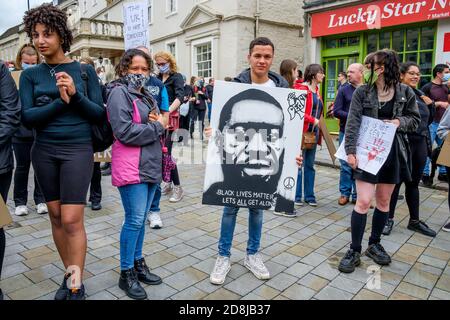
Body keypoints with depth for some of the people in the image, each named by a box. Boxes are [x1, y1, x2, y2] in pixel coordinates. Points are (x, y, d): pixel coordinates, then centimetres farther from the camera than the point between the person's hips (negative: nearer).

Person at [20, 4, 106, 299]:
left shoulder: (84, 70, 1)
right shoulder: (30, 75, 5)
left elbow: (100, 115, -2)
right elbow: (27, 117, -5)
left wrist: (76, 95, -18)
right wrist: (60, 101, -18)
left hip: (77, 150, -3)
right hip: (44, 151, 3)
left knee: (72, 219, -6)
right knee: (56, 216, 10)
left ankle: (77, 285, 6)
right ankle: (70, 274, 26)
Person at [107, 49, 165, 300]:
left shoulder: (146, 95, 17)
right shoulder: (119, 93, -8)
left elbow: (157, 123, 21)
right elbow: (125, 132, -19)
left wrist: (159, 122, -2)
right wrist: (158, 126, -9)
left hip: (151, 164, 8)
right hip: (131, 166, -8)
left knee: (141, 219, 14)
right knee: (135, 220, -3)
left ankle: (138, 263, 28)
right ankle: (127, 273, 12)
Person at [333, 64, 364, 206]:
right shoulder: (344, 90, 3)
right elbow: (336, 111, -3)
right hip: (346, 132, 0)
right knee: (346, 165, 4)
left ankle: (357, 195, 18)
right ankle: (345, 193, 16)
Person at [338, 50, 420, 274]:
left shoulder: (405, 92, 2)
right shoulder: (362, 92, -3)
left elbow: (416, 120, 11)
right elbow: (353, 123, -9)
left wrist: (400, 122, -10)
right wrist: (351, 151, -19)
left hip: (392, 153, 3)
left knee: (384, 201, 12)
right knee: (363, 201, -6)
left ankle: (374, 244, 30)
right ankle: (355, 250, 7)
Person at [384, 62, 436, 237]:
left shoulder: (420, 95, 14)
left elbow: (428, 120, 18)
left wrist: (431, 104, 4)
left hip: (420, 143, 7)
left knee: (413, 183, 15)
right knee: (396, 181, 3)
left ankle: (414, 221, 27)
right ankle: (389, 219, 17)